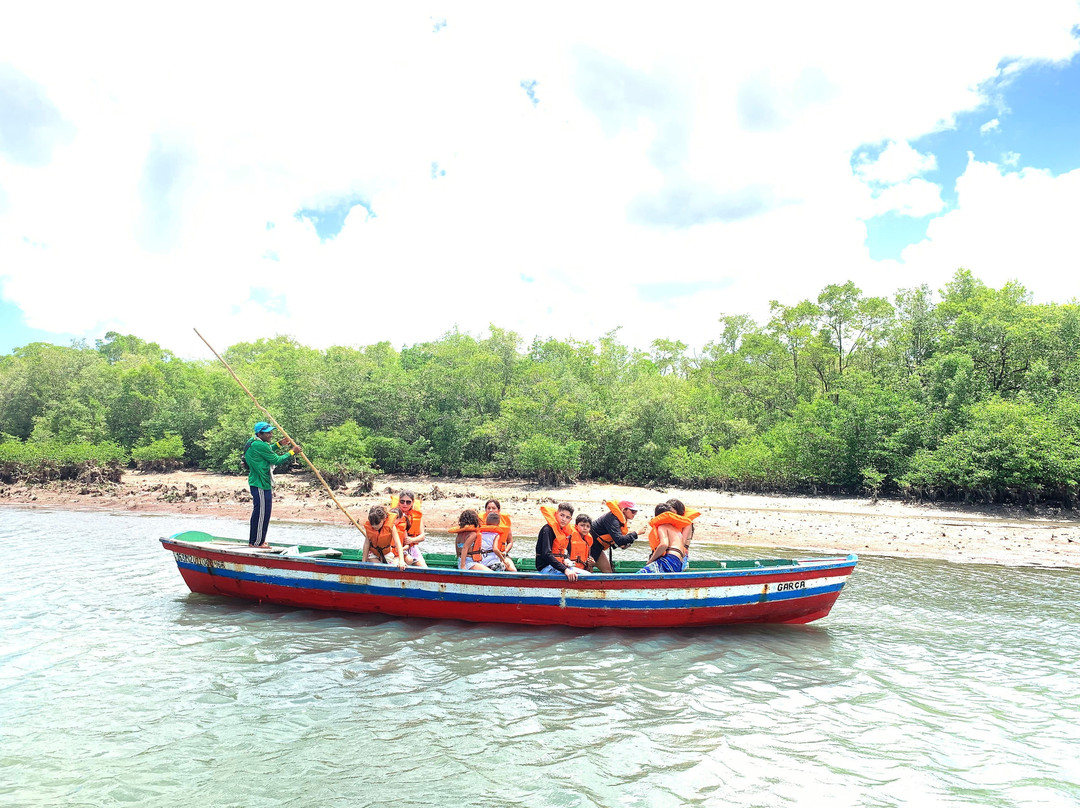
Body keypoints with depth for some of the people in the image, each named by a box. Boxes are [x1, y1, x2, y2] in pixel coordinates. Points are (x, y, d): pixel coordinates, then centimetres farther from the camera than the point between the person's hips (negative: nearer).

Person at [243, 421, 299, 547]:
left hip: (257, 482, 11)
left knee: (259, 512, 20)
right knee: (262, 512, -4)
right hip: (261, 485, -11)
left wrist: (280, 444, 19)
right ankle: (256, 543, 3)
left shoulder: (253, 442, 11)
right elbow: (276, 460, -16)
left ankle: (254, 540, 30)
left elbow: (268, 453, 25)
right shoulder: (260, 446, -21)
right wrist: (292, 452, -7)